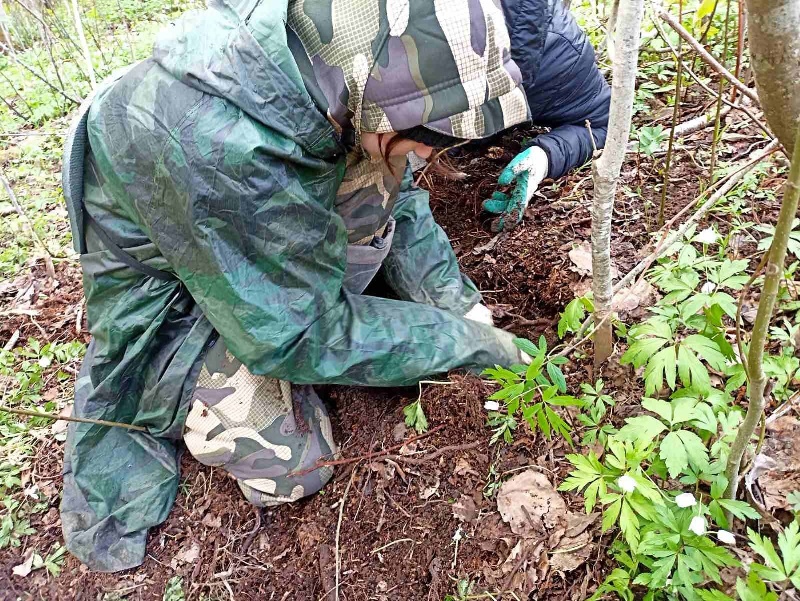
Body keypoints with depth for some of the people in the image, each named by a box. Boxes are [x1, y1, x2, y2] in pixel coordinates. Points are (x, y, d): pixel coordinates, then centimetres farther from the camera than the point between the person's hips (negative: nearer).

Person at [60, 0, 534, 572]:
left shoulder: (333, 67, -19)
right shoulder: (201, 142, -41)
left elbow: (397, 201, -3)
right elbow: (295, 337, -31)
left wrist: (465, 308, -11)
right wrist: (465, 343, -22)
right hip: (169, 304, -6)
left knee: (376, 164, -8)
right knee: (296, 467, -14)